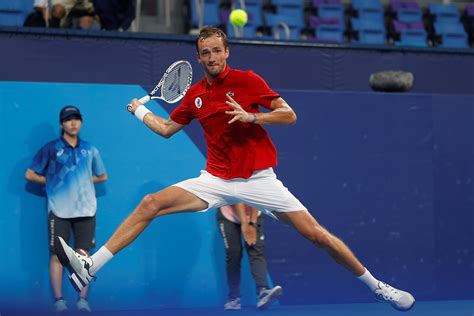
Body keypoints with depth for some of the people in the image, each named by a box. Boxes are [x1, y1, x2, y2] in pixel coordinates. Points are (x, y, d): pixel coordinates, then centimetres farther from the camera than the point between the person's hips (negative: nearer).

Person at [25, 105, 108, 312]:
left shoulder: (90, 150, 11)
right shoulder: (51, 148, 3)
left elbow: (102, 176, 22)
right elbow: (30, 175, 5)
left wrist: (82, 179, 8)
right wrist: (53, 181, 1)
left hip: (85, 209, 2)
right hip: (59, 210, -2)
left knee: (83, 255, 0)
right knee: (57, 255, -4)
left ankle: (83, 300, 3)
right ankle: (59, 300, 0)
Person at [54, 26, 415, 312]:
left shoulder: (247, 80, -5)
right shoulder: (194, 94, 8)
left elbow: (290, 115, -8)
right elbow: (167, 129, 24)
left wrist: (252, 117, -20)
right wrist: (140, 110, 26)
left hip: (258, 180, -3)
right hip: (217, 180, 3)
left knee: (315, 233, -10)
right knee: (150, 203, -13)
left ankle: (376, 286, 7)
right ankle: (89, 267, -15)